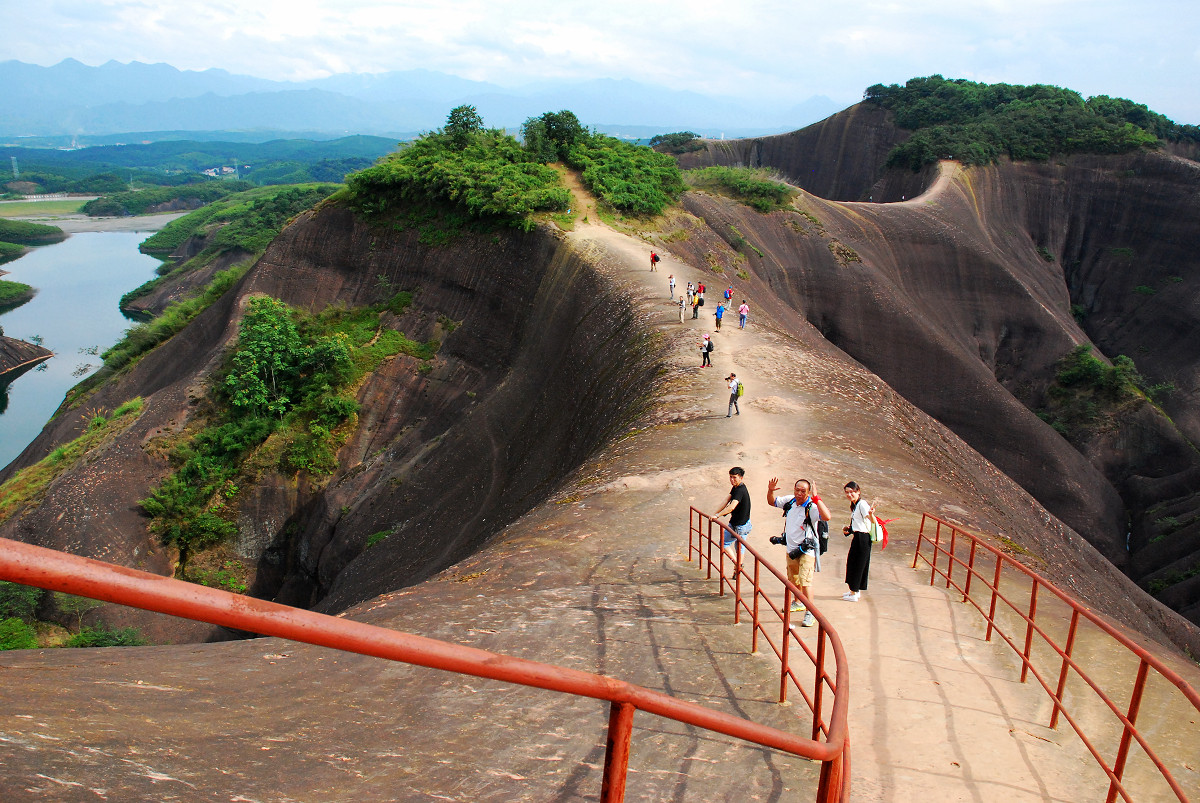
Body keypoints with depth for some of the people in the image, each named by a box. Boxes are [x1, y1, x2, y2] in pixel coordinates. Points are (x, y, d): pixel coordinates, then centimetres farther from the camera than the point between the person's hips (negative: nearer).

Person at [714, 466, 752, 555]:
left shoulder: (740, 490, -27)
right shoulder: (736, 487, 4)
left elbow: (732, 507, -37)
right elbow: (727, 500, 5)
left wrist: (717, 515, -32)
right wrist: (715, 513, 2)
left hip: (738, 526, -9)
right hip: (745, 523, 9)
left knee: (724, 543, 6)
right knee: (740, 546, 20)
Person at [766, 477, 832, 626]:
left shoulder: (812, 508, -21)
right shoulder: (790, 501, -2)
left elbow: (827, 517, -41)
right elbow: (772, 502, 15)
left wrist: (816, 498, -42)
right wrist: (770, 491, -4)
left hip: (807, 550, -7)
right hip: (791, 548, 7)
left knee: (805, 581, -17)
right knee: (793, 579, 23)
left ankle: (810, 613, -11)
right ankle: (798, 603, 44)